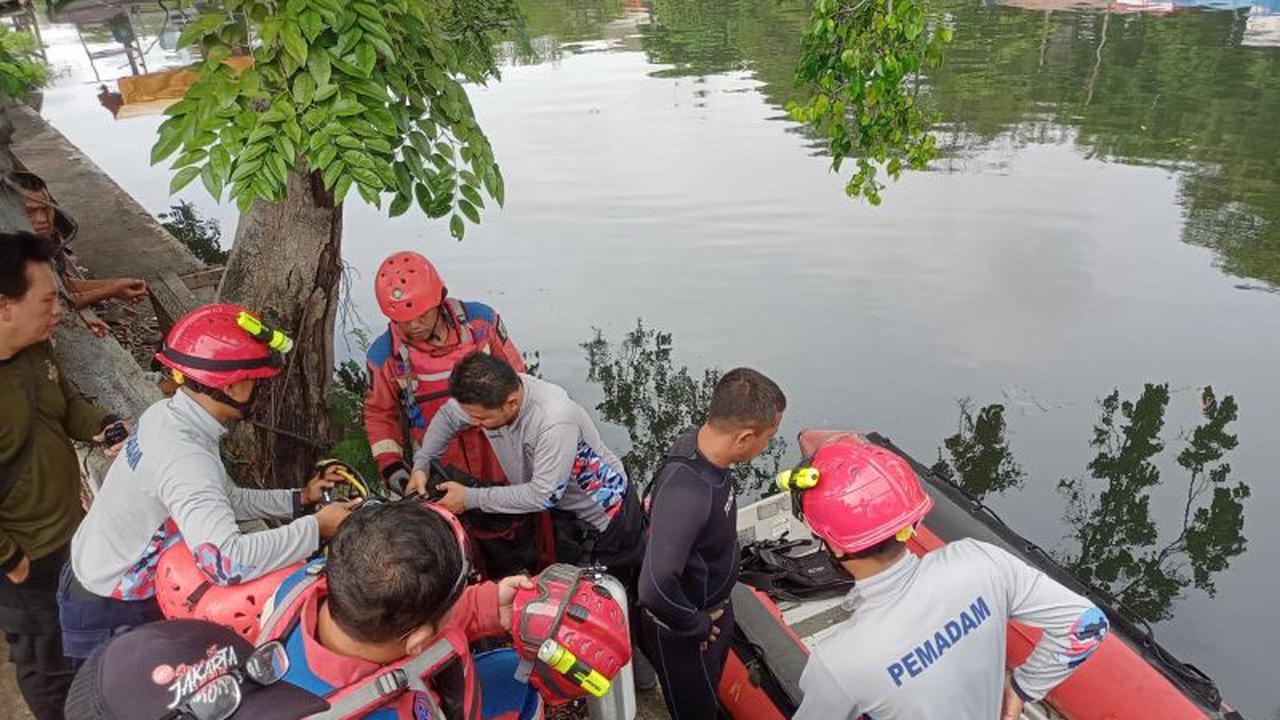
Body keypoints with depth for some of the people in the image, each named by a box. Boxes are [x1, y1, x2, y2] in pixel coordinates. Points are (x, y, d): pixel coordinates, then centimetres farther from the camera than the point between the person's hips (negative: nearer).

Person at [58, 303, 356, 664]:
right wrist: (317, 527, -38)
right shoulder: (184, 459, -37)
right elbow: (225, 561, -48)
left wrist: (299, 499, -7)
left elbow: (223, 499, 0)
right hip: (109, 615, -8)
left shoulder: (166, 414, -8)